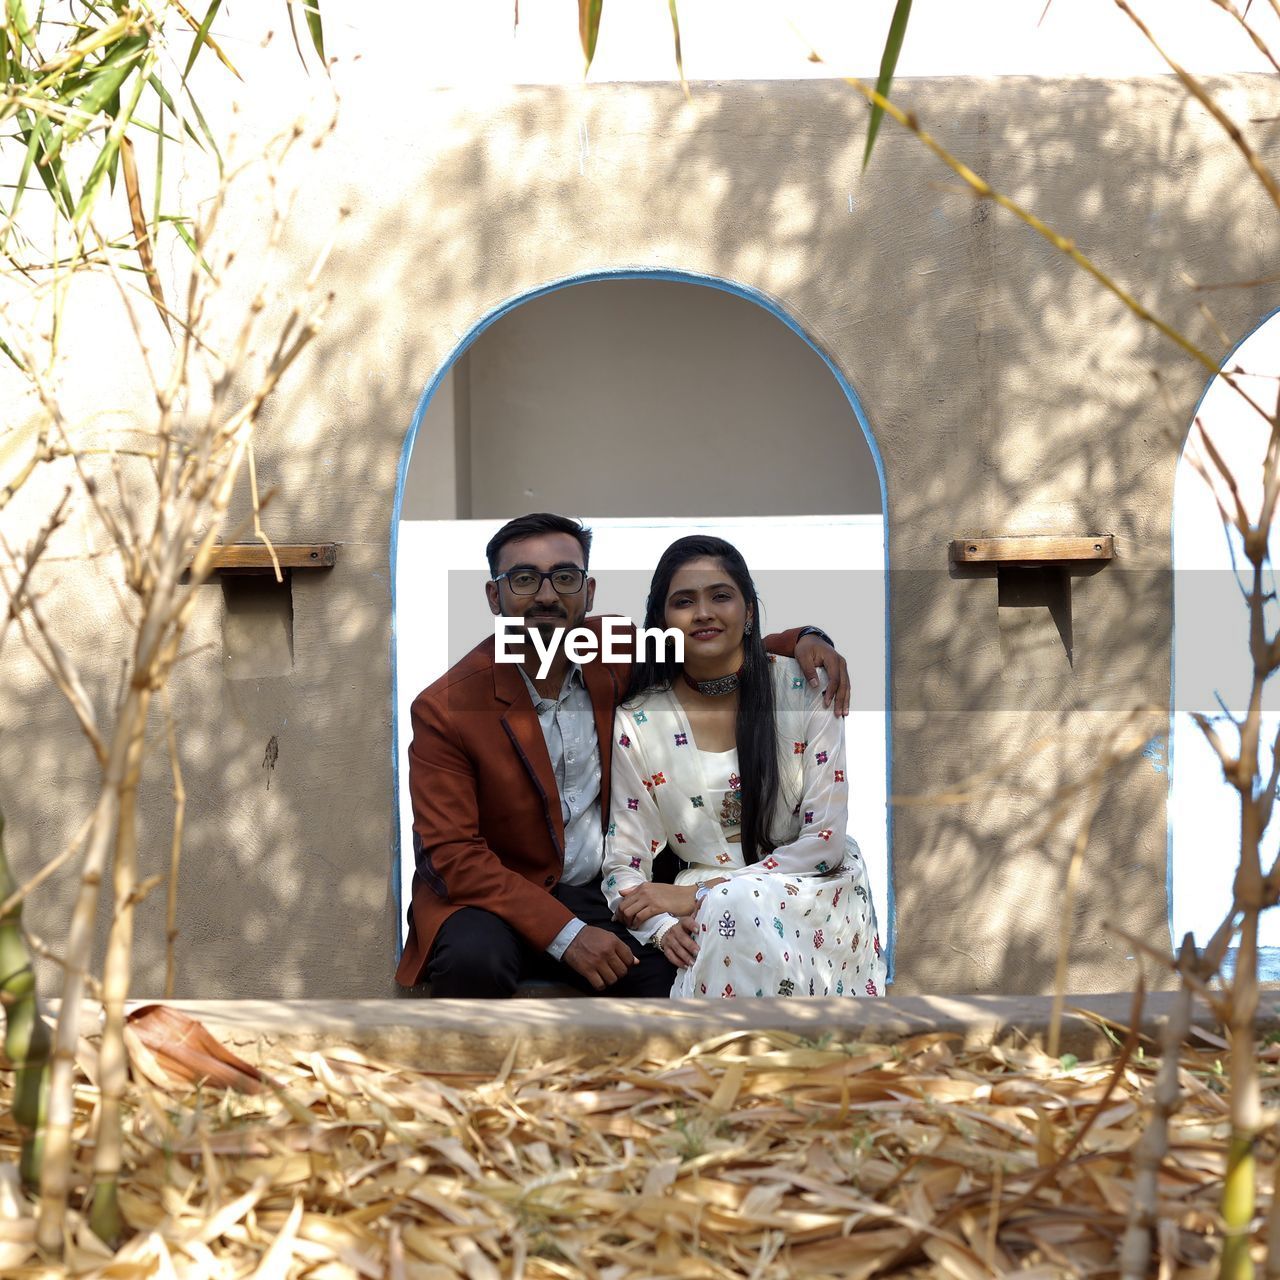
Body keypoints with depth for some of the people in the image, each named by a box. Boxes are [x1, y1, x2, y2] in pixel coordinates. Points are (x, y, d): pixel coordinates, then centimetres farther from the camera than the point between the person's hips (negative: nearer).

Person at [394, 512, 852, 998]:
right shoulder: (445, 708, -13)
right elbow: (451, 855, -16)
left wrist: (803, 642, -5)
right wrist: (564, 933, -25)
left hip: (606, 895, 4)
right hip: (495, 899, -4)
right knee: (474, 960, -35)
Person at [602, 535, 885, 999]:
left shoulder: (805, 688, -5)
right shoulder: (637, 723, 0)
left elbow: (827, 839, -8)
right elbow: (624, 868, 0)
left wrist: (702, 894, -15)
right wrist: (662, 926, -24)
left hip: (810, 888, -1)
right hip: (704, 919, 2)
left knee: (741, 908, -35)